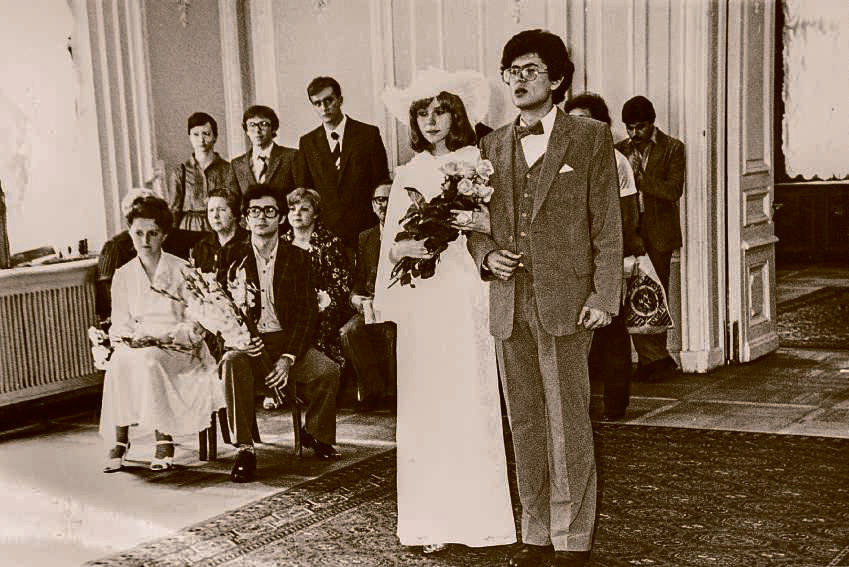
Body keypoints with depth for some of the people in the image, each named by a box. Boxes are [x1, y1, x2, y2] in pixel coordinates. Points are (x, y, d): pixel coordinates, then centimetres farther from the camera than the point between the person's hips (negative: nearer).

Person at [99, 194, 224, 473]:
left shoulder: (182, 270, 1)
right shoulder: (123, 275, 12)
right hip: (138, 347, 3)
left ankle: (165, 439, -27)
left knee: (147, 359, -36)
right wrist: (129, 338, -13)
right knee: (119, 360, -32)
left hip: (178, 348, -3)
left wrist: (159, 338, -18)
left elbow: (194, 325, -3)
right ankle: (120, 439, -25)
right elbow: (120, 324, 10)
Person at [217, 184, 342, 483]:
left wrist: (288, 357, -14)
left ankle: (316, 434, 5)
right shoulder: (231, 257, 8)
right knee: (233, 363, -35)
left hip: (287, 339, 1)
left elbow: (308, 313, 1)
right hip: (246, 342, -1)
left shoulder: (298, 258, 8)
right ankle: (244, 450, -28)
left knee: (329, 371, -24)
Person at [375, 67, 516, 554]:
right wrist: (402, 249, -8)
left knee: (472, 402, -3)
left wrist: (474, 223, -19)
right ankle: (434, 520, 9)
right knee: (424, 407, 2)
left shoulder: (478, 163, 4)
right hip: (421, 300, 3)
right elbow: (390, 246, 12)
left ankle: (479, 518, 6)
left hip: (466, 297, -3)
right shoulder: (407, 176, 14)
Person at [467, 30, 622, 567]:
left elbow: (608, 225, -1)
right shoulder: (493, 145, 14)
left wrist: (604, 296, -9)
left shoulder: (591, 138, 2)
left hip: (566, 302, -4)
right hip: (509, 303, 4)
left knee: (568, 424, -2)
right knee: (525, 426, 10)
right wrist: (486, 253, -1)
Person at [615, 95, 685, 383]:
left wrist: (641, 177, -17)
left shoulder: (673, 148, 2)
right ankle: (657, 358, 2)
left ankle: (653, 357, 16)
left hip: (658, 233, -2)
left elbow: (674, 190, -9)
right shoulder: (621, 150, 12)